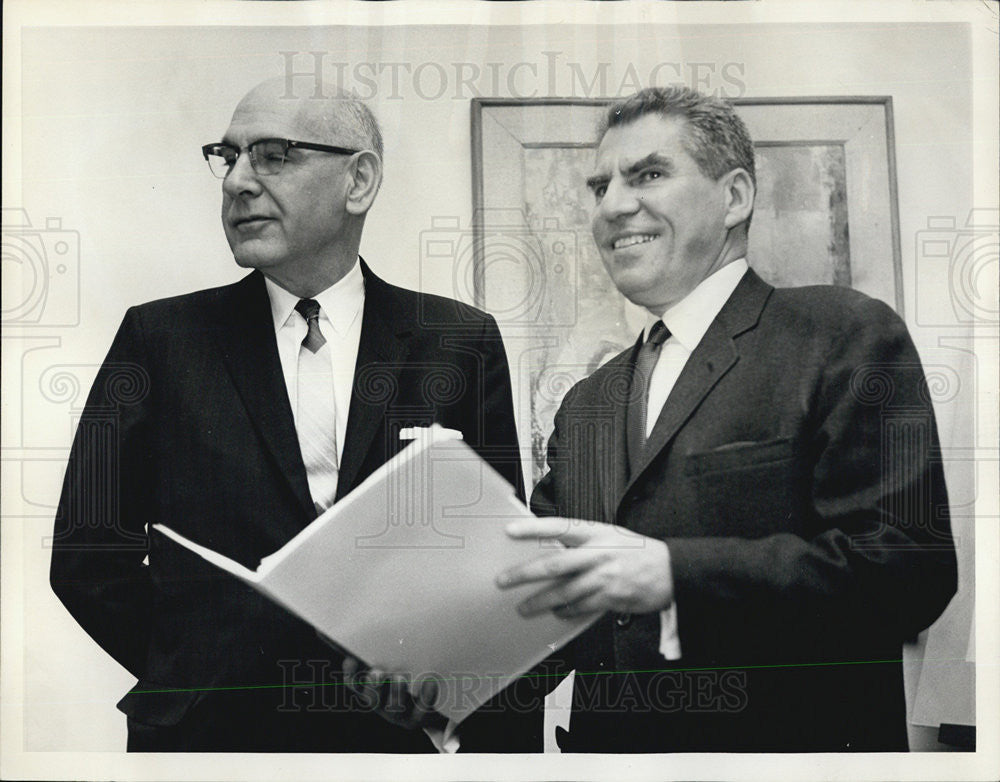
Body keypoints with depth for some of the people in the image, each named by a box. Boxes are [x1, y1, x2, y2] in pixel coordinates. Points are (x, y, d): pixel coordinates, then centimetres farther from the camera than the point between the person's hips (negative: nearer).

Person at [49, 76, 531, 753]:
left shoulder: (461, 342, -1)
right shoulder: (161, 337, 0)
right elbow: (87, 551, 1)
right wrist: (197, 672, -6)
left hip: (405, 730, 0)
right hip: (212, 731, 0)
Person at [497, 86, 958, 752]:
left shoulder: (845, 333, -9)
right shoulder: (585, 405, 10)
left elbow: (909, 566, -18)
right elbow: (549, 591, 9)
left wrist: (673, 572, -26)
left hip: (789, 748, -5)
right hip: (604, 747, 5)